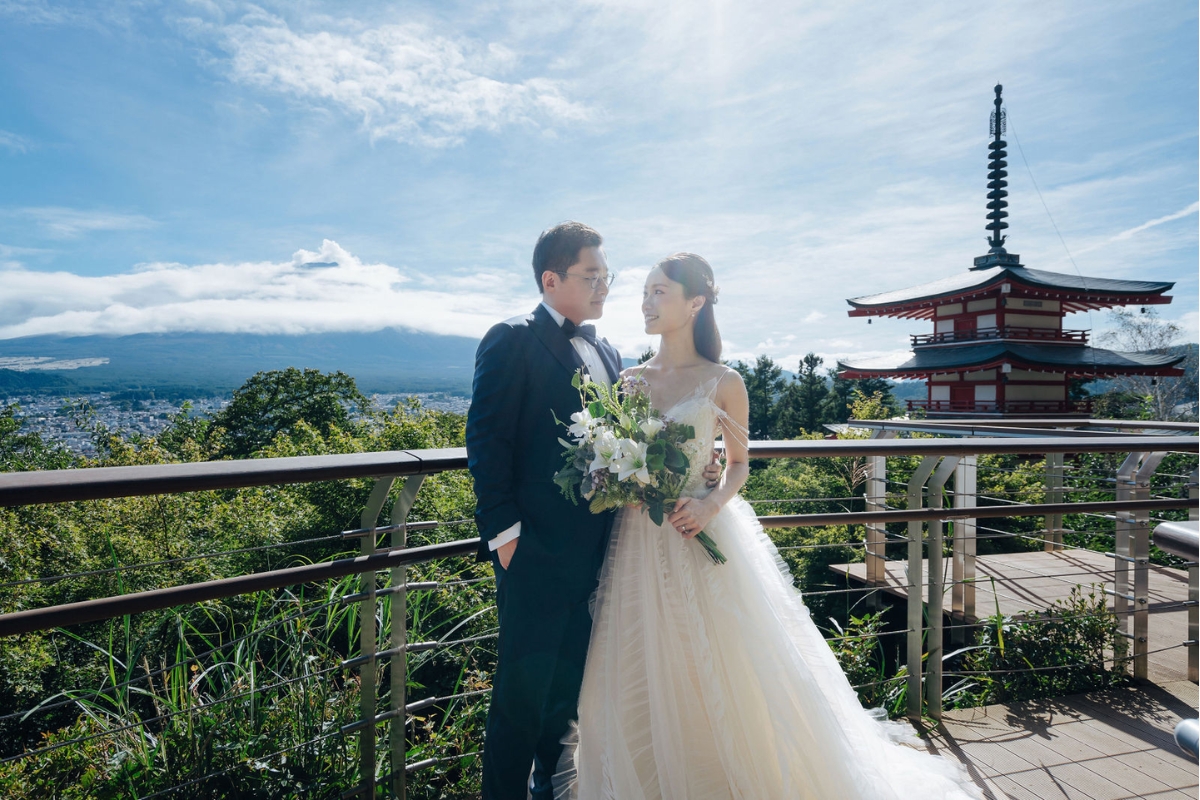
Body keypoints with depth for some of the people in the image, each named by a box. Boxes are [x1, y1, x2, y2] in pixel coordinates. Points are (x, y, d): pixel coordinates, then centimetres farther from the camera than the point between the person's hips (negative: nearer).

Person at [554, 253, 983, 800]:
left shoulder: (723, 383, -4)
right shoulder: (630, 380, 5)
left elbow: (738, 464, 3)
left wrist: (711, 506, -14)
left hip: (699, 540, -3)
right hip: (638, 543, 3)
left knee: (715, 673, 6)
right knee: (638, 676, 11)